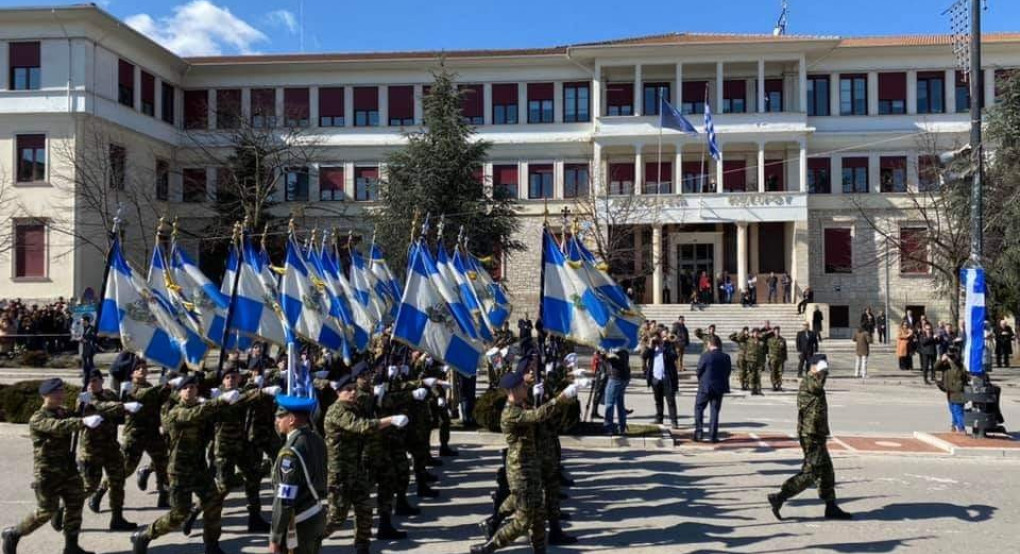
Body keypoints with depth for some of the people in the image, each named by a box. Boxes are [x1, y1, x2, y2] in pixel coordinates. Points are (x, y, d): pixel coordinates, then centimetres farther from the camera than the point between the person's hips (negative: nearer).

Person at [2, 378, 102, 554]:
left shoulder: (63, 412, 10)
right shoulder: (38, 419, -16)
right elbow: (58, 427, -35)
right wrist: (83, 421, -51)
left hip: (68, 468, 7)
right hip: (48, 473, -7)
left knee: (75, 503, 3)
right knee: (47, 510, -1)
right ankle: (13, 534, 21)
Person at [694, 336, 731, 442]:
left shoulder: (705, 356, -12)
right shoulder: (726, 357, -1)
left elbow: (699, 371, -6)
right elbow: (728, 372, 4)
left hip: (705, 387, -3)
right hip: (719, 388, 3)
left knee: (699, 408, 11)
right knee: (714, 411, 8)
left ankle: (699, 431, 1)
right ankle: (713, 436, 7)